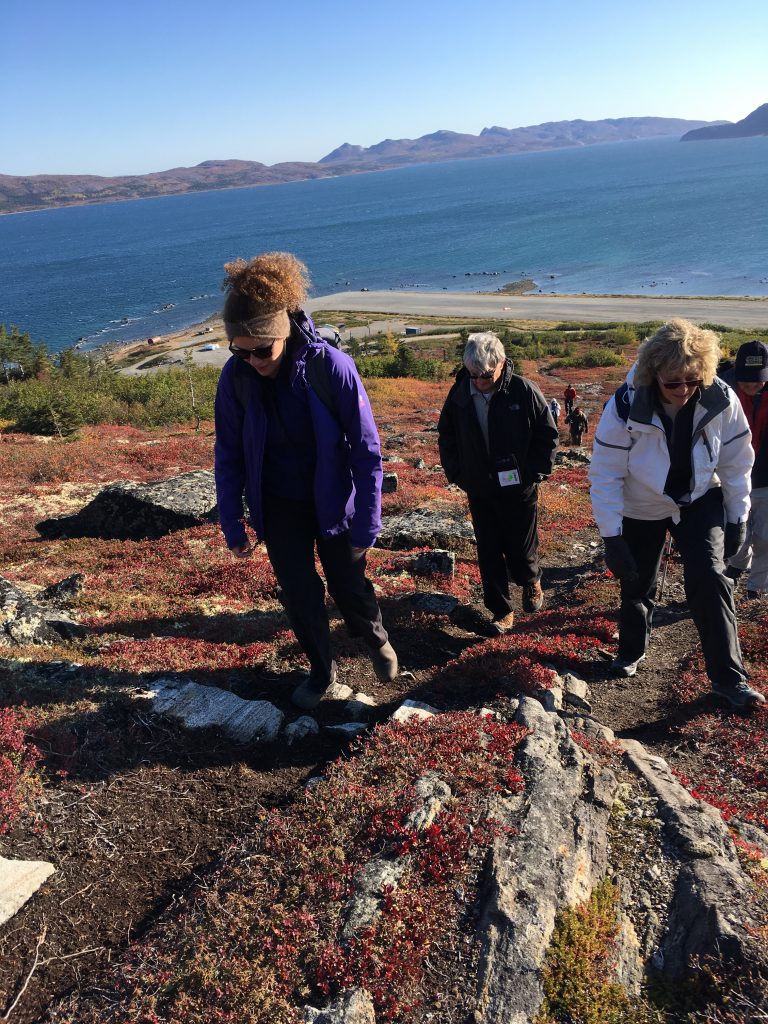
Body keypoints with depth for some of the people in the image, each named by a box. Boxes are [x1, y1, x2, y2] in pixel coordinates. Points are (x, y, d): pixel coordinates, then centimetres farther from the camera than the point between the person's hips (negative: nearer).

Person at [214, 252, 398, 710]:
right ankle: (321, 670, 38)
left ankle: (378, 641, 45)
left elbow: (366, 449, -17)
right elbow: (229, 454, -3)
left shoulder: (331, 367, -24)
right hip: (278, 509, 2)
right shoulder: (235, 377, -15)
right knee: (300, 597, 11)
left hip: (333, 502, -2)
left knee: (349, 588, 12)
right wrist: (232, 524, -1)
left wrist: (366, 525, -17)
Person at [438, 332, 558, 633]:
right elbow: (446, 437, 10)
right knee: (489, 554, 7)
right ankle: (501, 610, 21)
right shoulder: (459, 394, -4)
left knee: (521, 551, 8)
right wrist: (456, 474, 3)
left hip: (519, 489, -2)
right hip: (480, 492, 3)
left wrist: (535, 473, -7)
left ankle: (531, 581, 42)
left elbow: (548, 434, -4)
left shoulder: (524, 391, -13)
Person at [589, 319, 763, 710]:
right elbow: (605, 475, -22)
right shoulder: (625, 407, -29)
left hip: (701, 500, 1)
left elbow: (737, 463, -6)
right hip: (641, 509, -1)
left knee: (708, 577, -14)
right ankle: (630, 651, 40)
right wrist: (612, 537, -21)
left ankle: (729, 678, -2)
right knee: (636, 585, 11)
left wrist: (737, 519, -2)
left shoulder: (721, 400, -21)